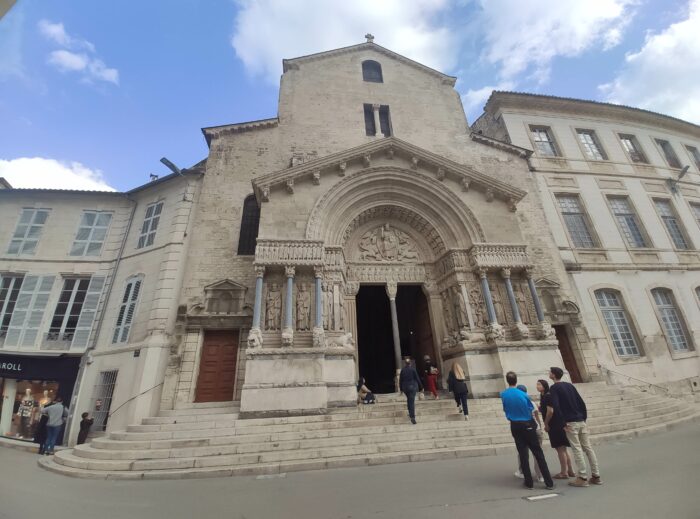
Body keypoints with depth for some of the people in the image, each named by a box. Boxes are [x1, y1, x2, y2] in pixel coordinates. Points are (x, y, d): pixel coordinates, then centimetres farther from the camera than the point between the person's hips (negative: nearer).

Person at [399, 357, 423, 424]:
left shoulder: (402, 370, -2)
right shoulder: (413, 369, -9)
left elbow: (400, 380, 2)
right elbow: (417, 378, -4)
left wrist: (401, 389, 13)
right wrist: (421, 387, 6)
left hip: (405, 387, 3)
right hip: (412, 387, -3)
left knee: (409, 400, 23)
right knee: (412, 402, -5)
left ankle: (410, 414, 32)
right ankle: (412, 417, -14)